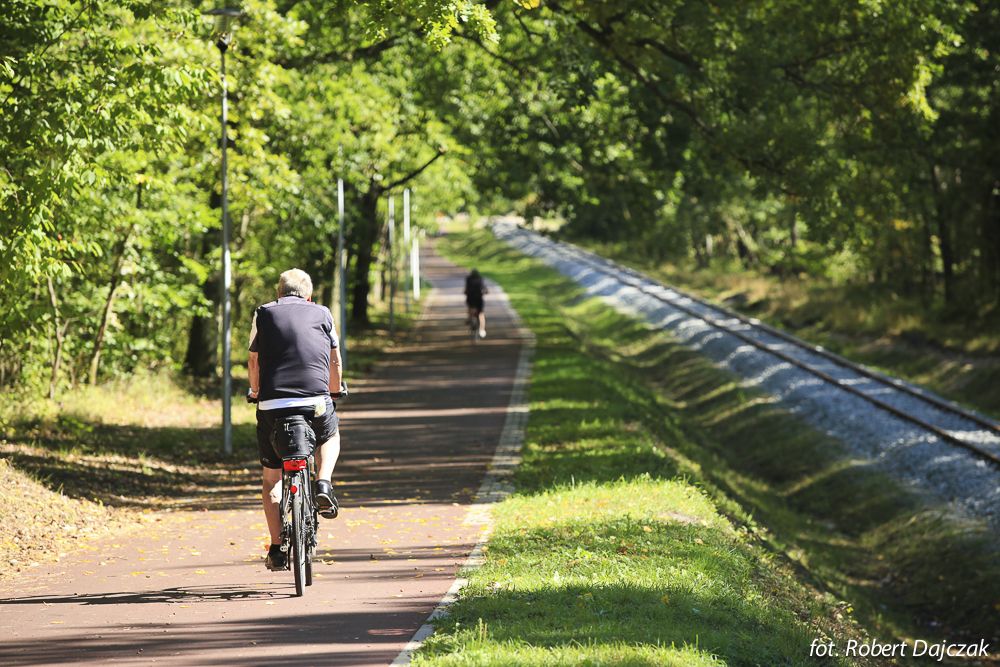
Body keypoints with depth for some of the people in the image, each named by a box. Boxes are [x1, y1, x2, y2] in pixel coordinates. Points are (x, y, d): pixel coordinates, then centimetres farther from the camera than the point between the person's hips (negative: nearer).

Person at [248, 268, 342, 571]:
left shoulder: (263, 314, 12)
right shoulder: (323, 314, 14)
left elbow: (254, 362, 18)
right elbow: (335, 360, 22)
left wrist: (255, 393, 36)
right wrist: (335, 392, 41)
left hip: (272, 404, 0)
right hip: (316, 401, 0)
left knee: (271, 479, 15)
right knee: (330, 436, 34)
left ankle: (277, 548, 7)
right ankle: (323, 484, 8)